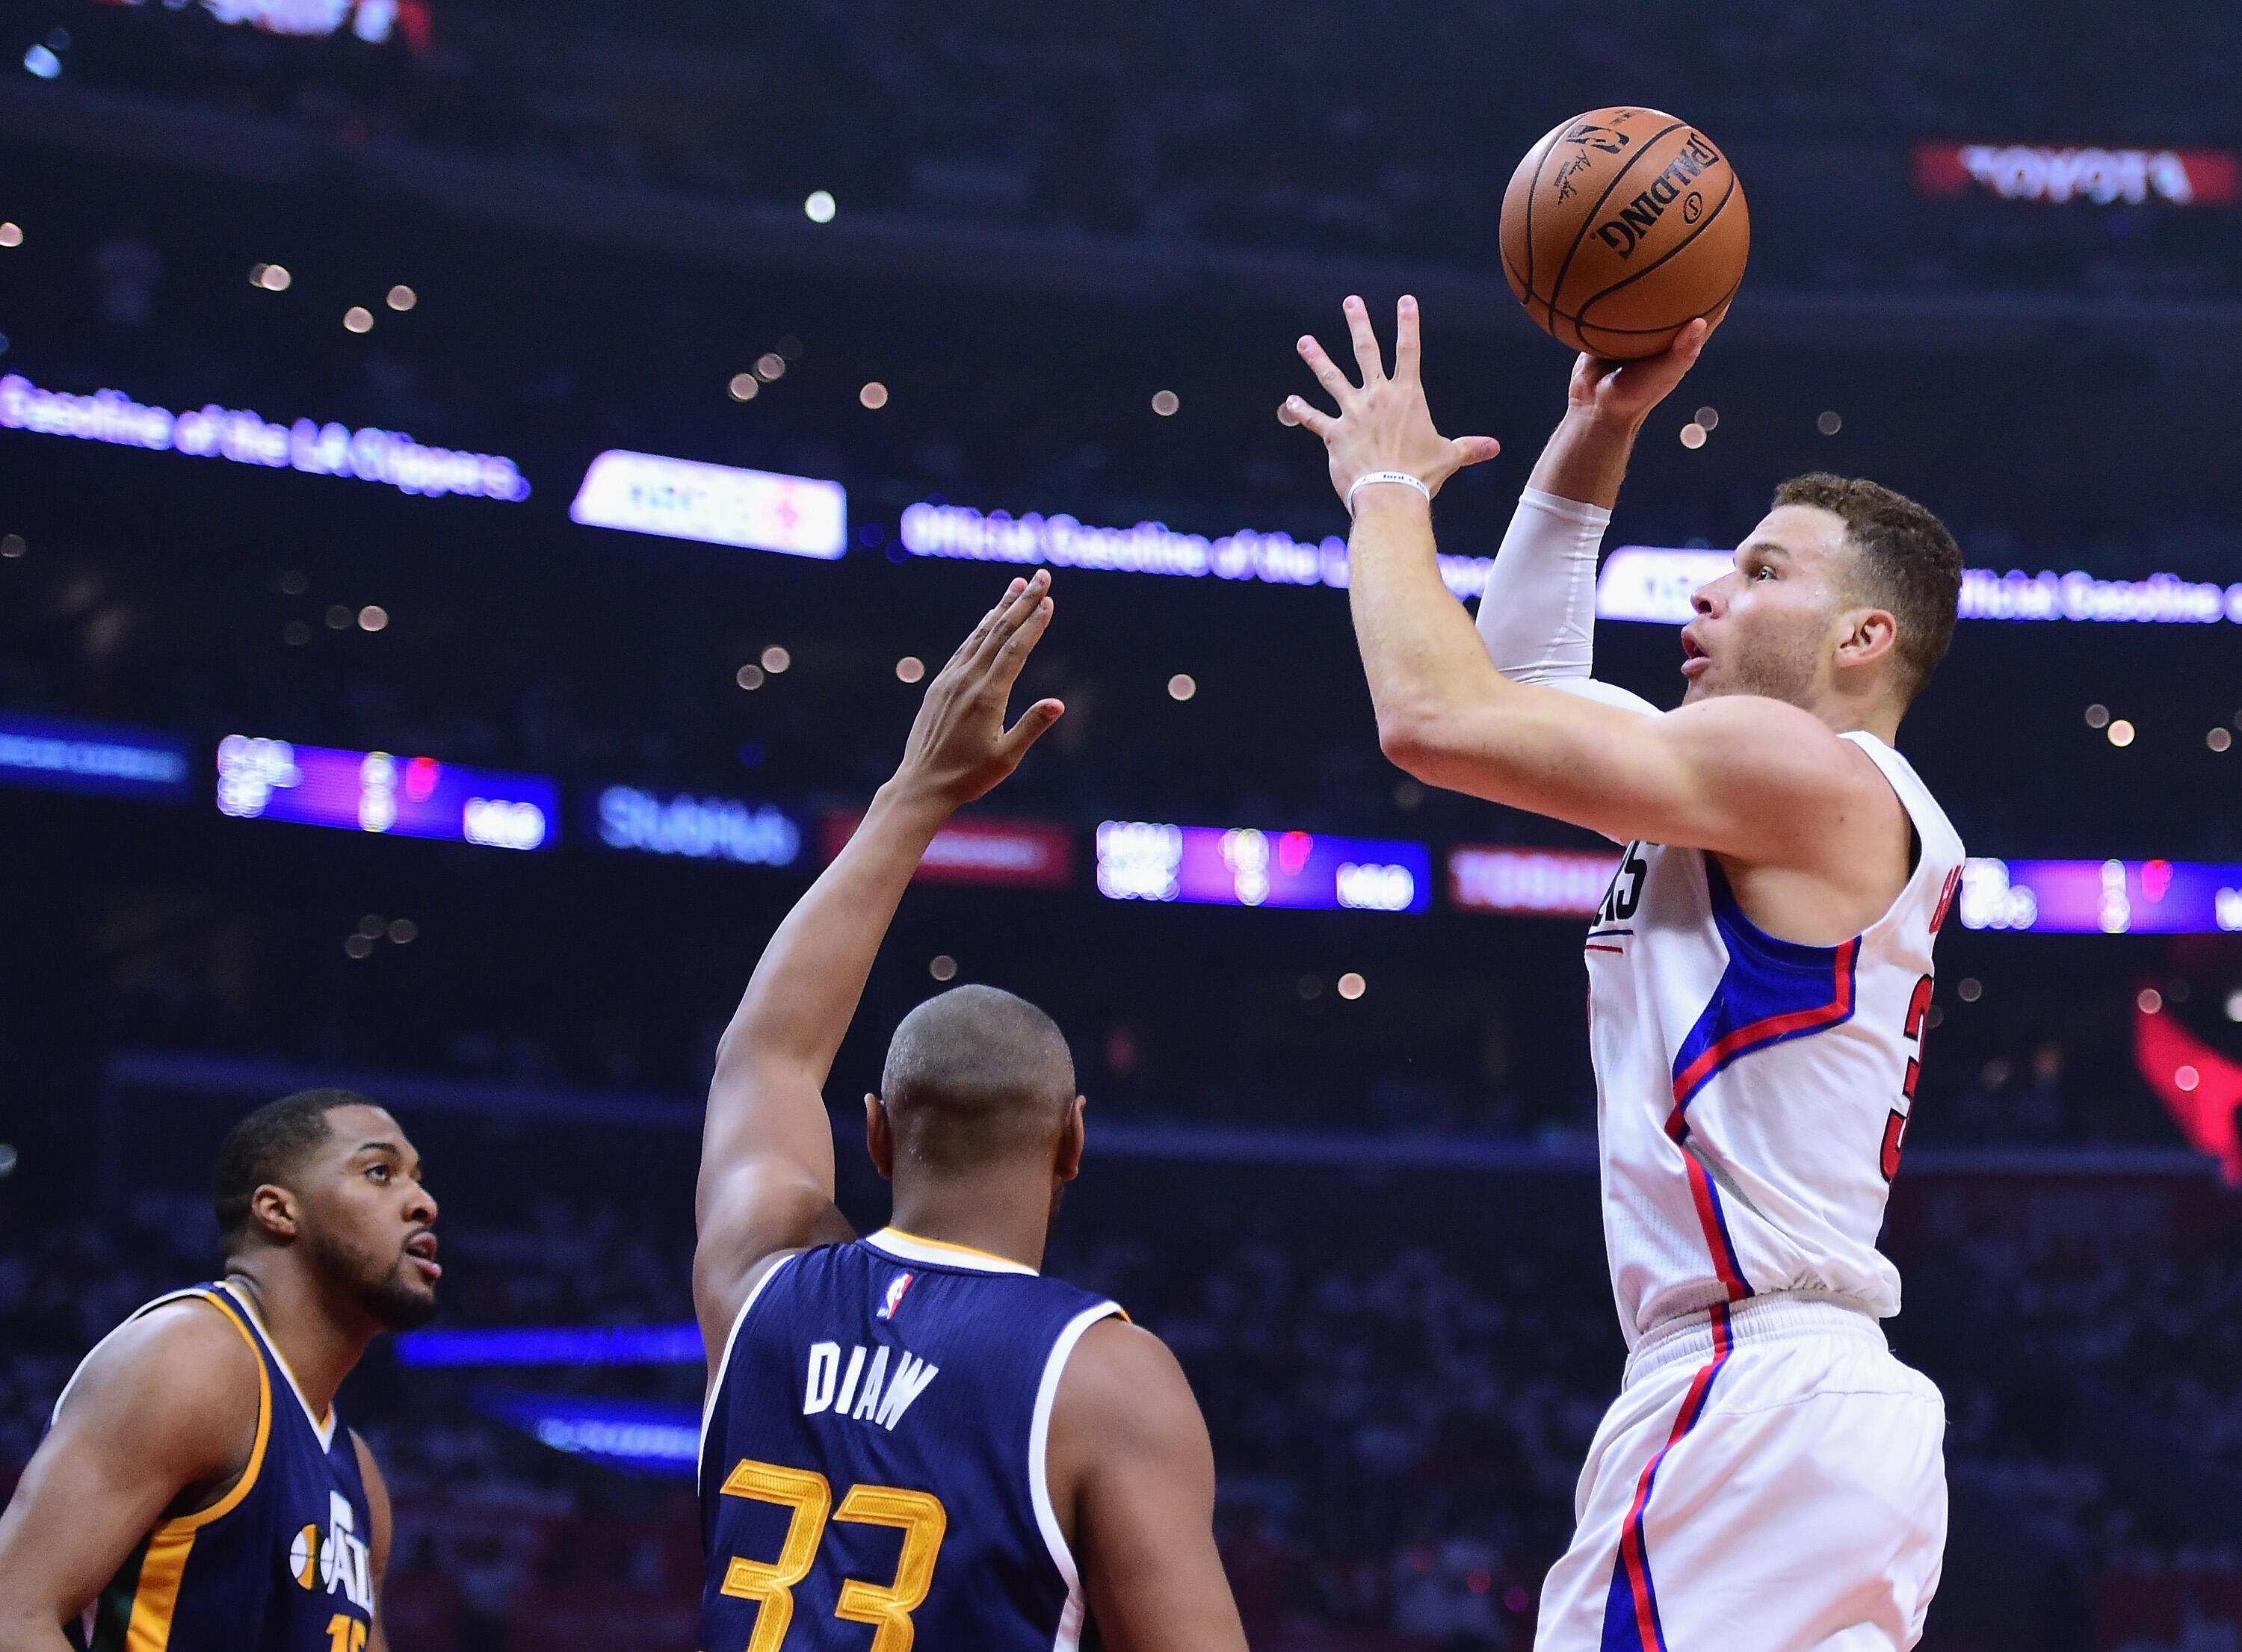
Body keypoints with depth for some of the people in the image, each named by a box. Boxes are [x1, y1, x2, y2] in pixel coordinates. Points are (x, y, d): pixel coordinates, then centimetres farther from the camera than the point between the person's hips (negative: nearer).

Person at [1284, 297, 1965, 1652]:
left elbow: (1436, 715, -13)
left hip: (1757, 1399, -10)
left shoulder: (1822, 779, -8)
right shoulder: (1751, 792, 20)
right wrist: (1599, 431, 23)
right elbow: (1522, 682, 31)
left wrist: (1389, 485, 3)